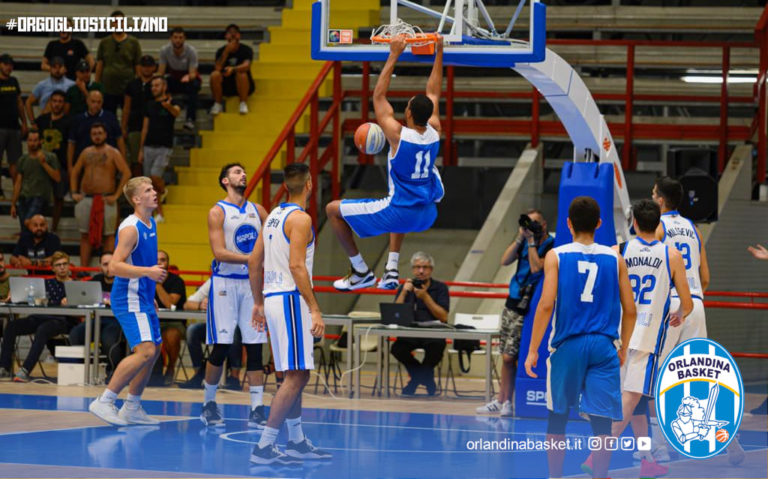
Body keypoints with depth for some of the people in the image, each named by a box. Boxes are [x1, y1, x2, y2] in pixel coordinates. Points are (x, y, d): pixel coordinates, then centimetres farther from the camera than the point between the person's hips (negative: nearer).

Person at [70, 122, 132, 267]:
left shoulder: (112, 153, -1)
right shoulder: (86, 153, 13)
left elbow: (126, 173, -8)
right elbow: (74, 172, 21)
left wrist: (116, 195, -12)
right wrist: (74, 192, 8)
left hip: (105, 200, -5)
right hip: (85, 199, 5)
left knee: (108, 235, -3)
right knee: (85, 235, 6)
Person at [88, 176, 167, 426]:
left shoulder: (151, 224, 12)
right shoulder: (131, 228, -17)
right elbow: (115, 266, -24)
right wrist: (147, 271, -32)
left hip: (143, 298, 10)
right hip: (129, 299, -10)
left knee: (154, 350, 14)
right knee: (145, 351, -19)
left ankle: (132, 407, 23)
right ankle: (104, 402, -15)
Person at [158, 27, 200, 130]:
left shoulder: (191, 51, -19)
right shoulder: (164, 50, -12)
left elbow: (193, 73, -23)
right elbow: (161, 72, -11)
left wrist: (188, 77, -48)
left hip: (189, 78, -2)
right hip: (173, 78, 2)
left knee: (192, 86, -39)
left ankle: (190, 120, -41)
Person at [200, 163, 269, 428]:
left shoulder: (257, 210, 11)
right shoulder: (218, 212, -5)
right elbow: (219, 252, -15)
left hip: (252, 283, 5)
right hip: (225, 283, -4)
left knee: (255, 347, 0)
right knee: (221, 347, -4)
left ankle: (257, 410, 0)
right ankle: (209, 404, 13)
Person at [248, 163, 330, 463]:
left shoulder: (274, 215, 14)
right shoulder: (300, 218, -12)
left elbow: (254, 261, 17)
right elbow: (297, 266, -20)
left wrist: (258, 302, 23)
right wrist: (314, 309, -21)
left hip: (272, 299, 9)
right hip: (291, 300, -9)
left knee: (296, 374, 18)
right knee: (296, 376, -9)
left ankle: (297, 442, 24)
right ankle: (264, 447, -14)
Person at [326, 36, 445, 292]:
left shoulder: (397, 134, -18)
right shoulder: (434, 132, -4)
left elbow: (378, 96, -8)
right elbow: (434, 93, 11)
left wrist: (394, 55, -6)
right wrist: (439, 52, 17)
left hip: (398, 213, -6)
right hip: (426, 215, 6)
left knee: (333, 210, 9)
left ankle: (361, 271, 14)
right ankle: (392, 268, 29)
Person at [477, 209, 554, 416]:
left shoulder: (551, 246, -9)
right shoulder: (525, 242, 12)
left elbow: (536, 267, -21)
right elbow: (505, 261, 2)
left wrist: (531, 241, -15)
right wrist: (520, 238, -5)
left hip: (528, 309, -7)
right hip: (513, 304, 7)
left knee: (510, 357, -8)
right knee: (507, 357, 11)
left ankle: (507, 402, 2)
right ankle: (502, 400, 19)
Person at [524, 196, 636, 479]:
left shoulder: (556, 256, -1)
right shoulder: (615, 259, 5)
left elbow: (546, 304, -10)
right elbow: (629, 310, 5)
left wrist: (533, 350, -6)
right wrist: (623, 349, 19)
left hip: (567, 344, -1)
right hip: (604, 345, 1)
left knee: (558, 415, 15)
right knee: (601, 421, -1)